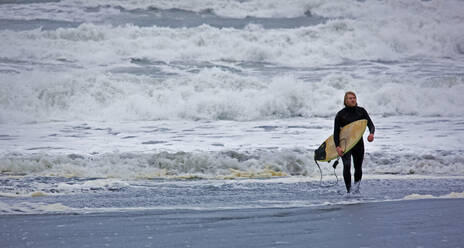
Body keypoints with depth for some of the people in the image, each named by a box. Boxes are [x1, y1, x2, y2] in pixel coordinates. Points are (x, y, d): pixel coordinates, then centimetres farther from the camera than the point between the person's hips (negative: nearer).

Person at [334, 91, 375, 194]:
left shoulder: (361, 111, 2)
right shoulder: (340, 114, -5)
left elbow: (370, 124, -1)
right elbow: (336, 132, -6)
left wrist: (371, 133, -25)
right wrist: (337, 146, -19)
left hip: (358, 143, 3)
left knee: (358, 168, 8)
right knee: (347, 165, -21)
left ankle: (357, 185, 36)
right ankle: (349, 190, -19)